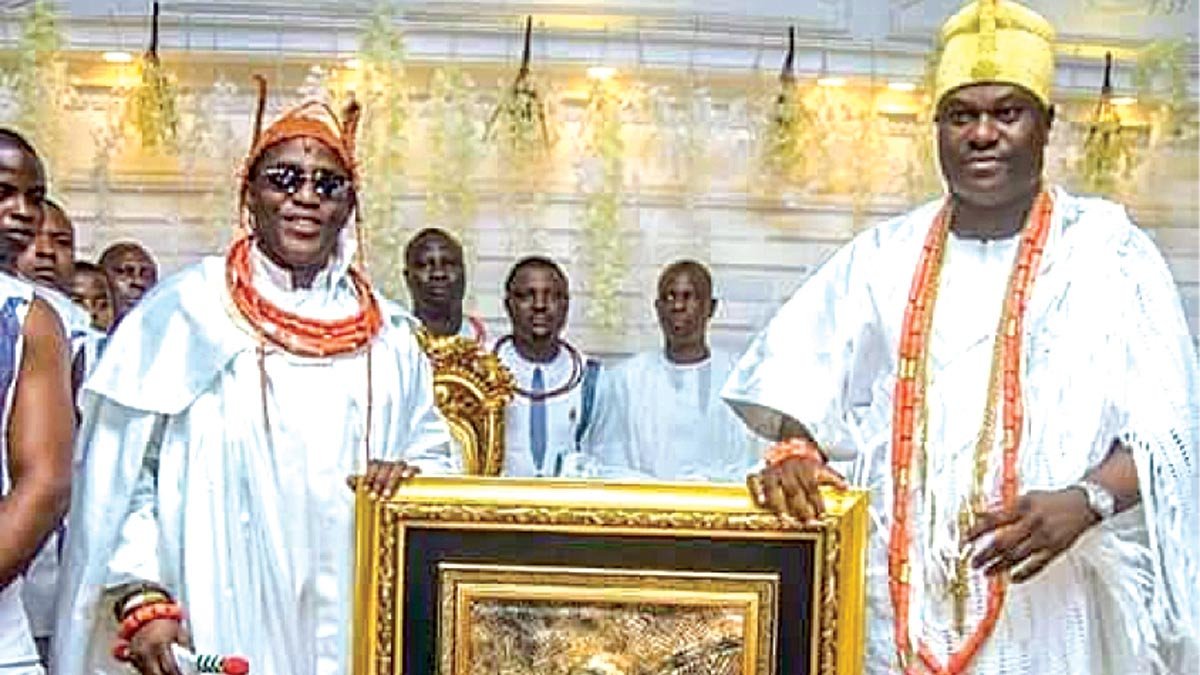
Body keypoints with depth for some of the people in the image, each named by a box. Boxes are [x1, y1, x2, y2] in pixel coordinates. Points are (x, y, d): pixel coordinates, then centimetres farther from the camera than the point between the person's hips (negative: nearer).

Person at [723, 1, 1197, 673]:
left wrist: (1082, 503, -25)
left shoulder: (1110, 254, -3)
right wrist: (795, 452, -15)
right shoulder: (884, 256, 7)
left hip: (1050, 602, -2)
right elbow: (808, 386, 5)